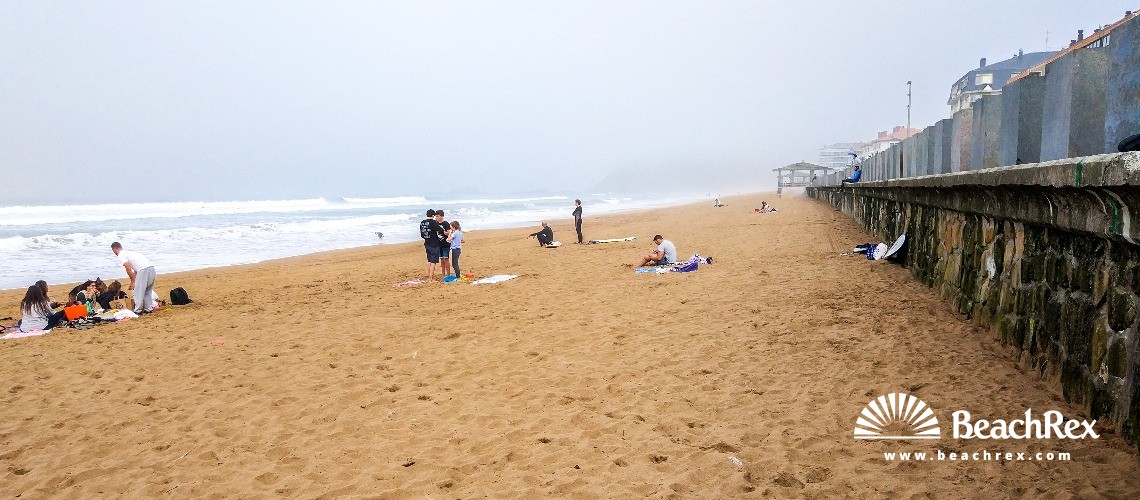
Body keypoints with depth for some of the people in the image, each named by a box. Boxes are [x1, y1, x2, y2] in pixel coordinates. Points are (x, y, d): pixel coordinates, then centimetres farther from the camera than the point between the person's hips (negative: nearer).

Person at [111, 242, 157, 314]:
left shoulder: (121, 255, 4)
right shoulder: (129, 252, 31)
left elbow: (129, 269, -7)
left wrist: (133, 282, 2)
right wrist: (133, 283, 31)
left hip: (143, 270, -9)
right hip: (151, 268, 9)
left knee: (137, 292, 1)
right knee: (147, 291, 20)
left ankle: (138, 311, 4)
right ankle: (148, 309, 22)